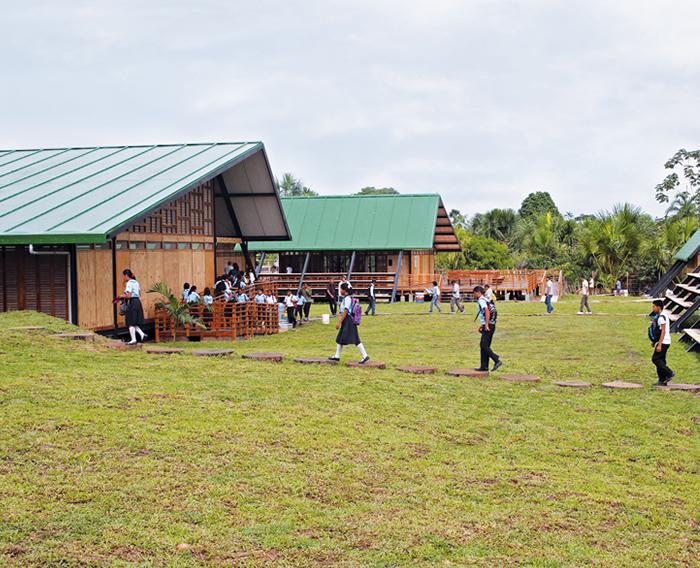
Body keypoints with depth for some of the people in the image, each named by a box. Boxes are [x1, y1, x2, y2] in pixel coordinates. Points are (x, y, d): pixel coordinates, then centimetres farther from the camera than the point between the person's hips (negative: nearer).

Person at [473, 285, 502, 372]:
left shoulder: (481, 300, -9)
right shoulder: (485, 300, 22)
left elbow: (487, 311, -22)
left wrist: (486, 325, -24)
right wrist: (482, 326, 30)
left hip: (488, 326, -10)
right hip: (490, 326, 10)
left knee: (483, 345, -13)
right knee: (484, 346, 10)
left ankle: (497, 360, -17)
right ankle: (484, 366, 11)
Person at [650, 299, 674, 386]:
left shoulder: (661, 317, -16)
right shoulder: (663, 316, 15)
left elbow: (663, 331, -21)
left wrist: (659, 344, -23)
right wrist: (654, 341, 24)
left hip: (663, 342, -10)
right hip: (665, 342, 10)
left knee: (655, 359, -7)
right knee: (660, 360, 10)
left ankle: (669, 373, -7)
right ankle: (662, 381, 12)